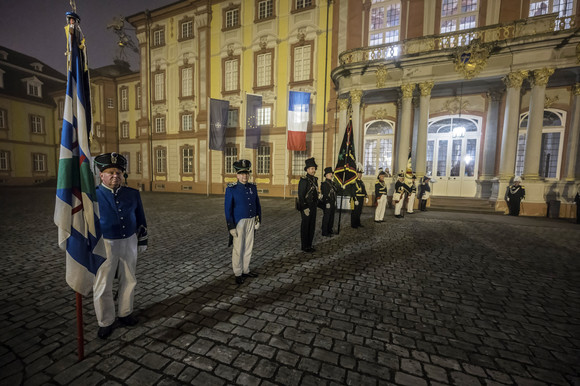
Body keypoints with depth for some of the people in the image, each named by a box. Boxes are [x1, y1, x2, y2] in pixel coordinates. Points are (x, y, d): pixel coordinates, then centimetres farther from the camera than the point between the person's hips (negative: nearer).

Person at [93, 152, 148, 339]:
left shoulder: (133, 194, 0)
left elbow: (141, 219, 8)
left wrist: (142, 240, 9)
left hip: (129, 242, 3)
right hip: (104, 245, -2)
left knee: (129, 281, 16)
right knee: (103, 286, 10)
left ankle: (125, 313, 37)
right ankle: (105, 322, 31)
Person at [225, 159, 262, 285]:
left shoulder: (253, 187, 3)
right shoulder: (231, 189, -11)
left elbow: (257, 205, 11)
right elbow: (227, 208, -11)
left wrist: (258, 220, 7)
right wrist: (231, 227, -13)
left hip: (251, 221, 5)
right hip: (238, 222, -5)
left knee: (248, 247, 14)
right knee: (238, 249, 6)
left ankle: (246, 270, 31)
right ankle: (238, 273, 22)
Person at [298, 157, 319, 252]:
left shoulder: (315, 179, 10)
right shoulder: (304, 180, -14)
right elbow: (300, 195, -18)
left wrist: (316, 204, 16)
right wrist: (305, 208, -20)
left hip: (313, 206, 8)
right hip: (306, 207, -8)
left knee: (312, 226, 14)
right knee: (305, 226, 3)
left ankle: (309, 245, 27)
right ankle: (304, 246, 16)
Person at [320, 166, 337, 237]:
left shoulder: (332, 183, 13)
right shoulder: (324, 184, -12)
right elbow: (324, 195, -17)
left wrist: (335, 204, 14)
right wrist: (327, 203, -20)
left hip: (333, 204, 8)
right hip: (327, 204, -8)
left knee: (331, 218, 15)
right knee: (326, 218, -1)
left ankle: (330, 230, 29)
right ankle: (325, 232, 8)